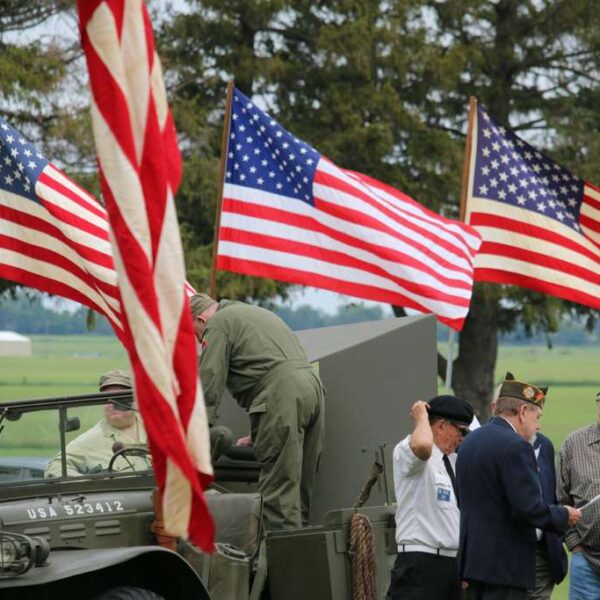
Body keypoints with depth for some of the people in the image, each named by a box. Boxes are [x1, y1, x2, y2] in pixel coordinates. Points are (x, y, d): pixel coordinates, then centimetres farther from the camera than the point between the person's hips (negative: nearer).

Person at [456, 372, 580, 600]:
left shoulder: (470, 442, 13)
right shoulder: (515, 447, -16)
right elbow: (530, 508, -20)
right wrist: (564, 516, -4)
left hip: (472, 557, 9)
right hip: (505, 563, -9)